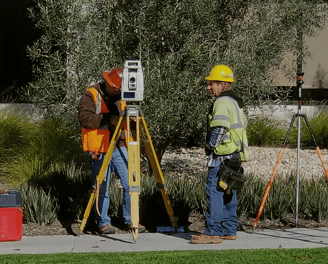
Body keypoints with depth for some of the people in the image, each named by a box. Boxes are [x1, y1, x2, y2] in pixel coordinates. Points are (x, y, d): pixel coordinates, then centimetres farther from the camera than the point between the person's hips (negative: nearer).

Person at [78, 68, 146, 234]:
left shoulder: (121, 97, 14)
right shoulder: (91, 96, -3)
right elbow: (85, 118, -16)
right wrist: (107, 118, -22)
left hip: (119, 148, 5)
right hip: (99, 150, -5)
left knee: (129, 184, 0)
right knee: (102, 189, -1)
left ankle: (130, 221, 10)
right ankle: (103, 223, 10)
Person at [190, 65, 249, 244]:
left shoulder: (222, 103, -13)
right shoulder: (236, 102, 18)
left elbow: (219, 130, -19)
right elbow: (243, 125, 23)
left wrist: (210, 148, -8)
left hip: (222, 156, -10)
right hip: (235, 155, 10)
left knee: (214, 191, -9)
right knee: (228, 193, 13)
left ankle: (213, 232, -12)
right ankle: (229, 230, 16)